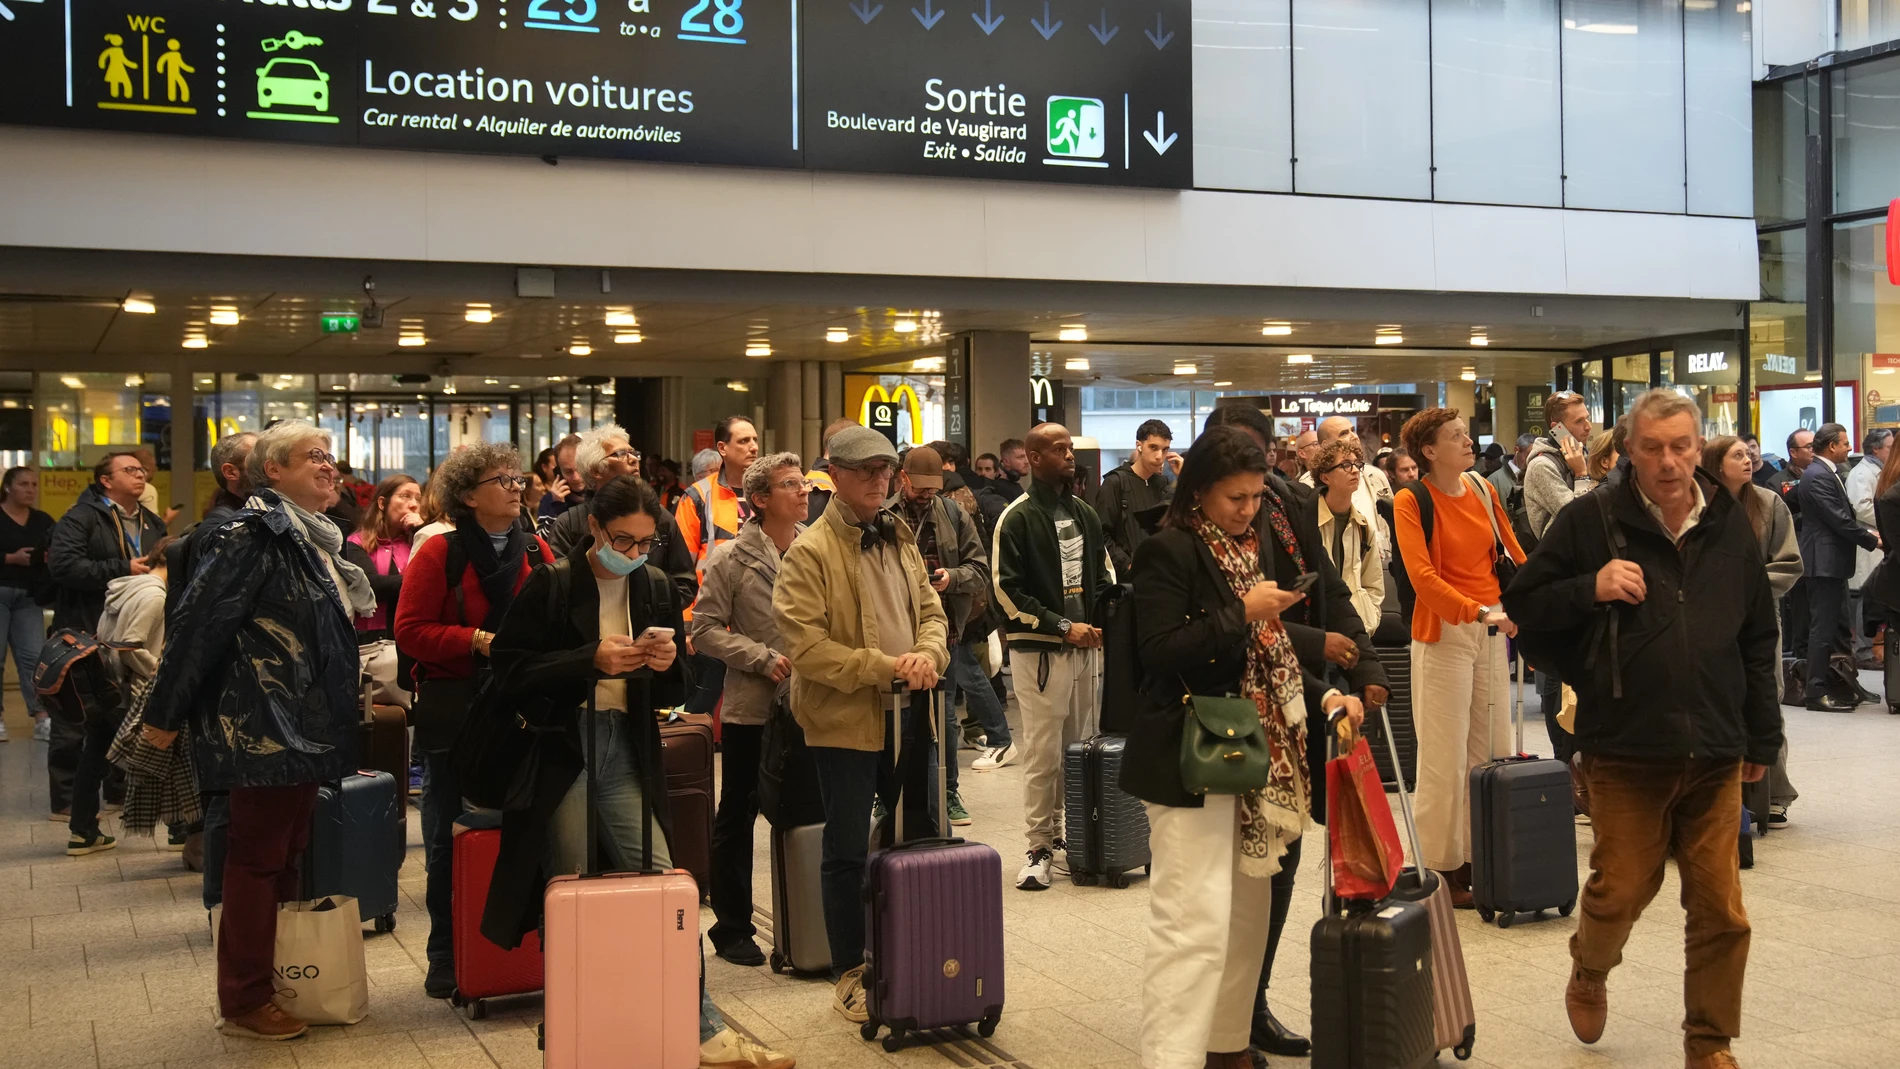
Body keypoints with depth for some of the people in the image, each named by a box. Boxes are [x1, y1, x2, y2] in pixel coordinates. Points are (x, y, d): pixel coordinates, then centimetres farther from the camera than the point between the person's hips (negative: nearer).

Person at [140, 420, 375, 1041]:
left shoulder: (314, 538, 13)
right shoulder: (254, 535, -16)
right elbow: (198, 623, -18)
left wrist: (348, 702, 22)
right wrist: (165, 715, -16)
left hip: (304, 727, 9)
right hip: (261, 727, -9)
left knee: (289, 856, 15)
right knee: (258, 860, -1)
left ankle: (282, 983, 25)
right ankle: (244, 1004, 9)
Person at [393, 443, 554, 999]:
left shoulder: (537, 553, 9)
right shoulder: (439, 555, -3)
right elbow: (410, 631, -8)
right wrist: (478, 642, -16)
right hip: (455, 714, -3)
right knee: (450, 838, 5)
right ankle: (447, 958, 17)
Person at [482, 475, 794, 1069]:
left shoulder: (658, 590, 9)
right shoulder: (550, 585, -3)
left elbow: (672, 695, 14)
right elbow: (510, 669, -9)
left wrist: (666, 667, -9)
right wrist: (591, 660, -18)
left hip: (628, 753, 3)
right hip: (560, 749, -3)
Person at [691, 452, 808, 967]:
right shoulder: (732, 559, -6)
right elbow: (705, 628, -7)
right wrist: (764, 659, -15)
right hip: (751, 707, -3)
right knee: (737, 818, 7)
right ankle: (732, 928, 20)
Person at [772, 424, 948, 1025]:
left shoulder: (899, 540, 12)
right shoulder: (810, 552, -10)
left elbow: (931, 610, 14)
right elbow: (805, 646, -17)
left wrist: (928, 654, -8)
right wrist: (882, 666, -20)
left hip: (908, 715, 6)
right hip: (847, 720, -6)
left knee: (915, 839, 12)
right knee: (848, 851, 2)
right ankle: (849, 975, 14)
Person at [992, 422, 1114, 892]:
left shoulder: (1085, 514, 14)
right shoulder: (1017, 518, -6)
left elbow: (1104, 574, 21)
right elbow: (1007, 591, -11)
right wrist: (1063, 627, -14)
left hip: (1087, 647, 6)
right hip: (1038, 650, -6)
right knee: (1042, 754, -5)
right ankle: (1040, 845, 3)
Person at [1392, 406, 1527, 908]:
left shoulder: (1483, 490, 9)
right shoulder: (1411, 503, -7)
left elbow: (1513, 553, 10)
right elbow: (1423, 577, -16)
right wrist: (1480, 612, -25)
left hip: (1492, 630, 6)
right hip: (1443, 633, -6)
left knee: (1494, 749, 8)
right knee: (1446, 756, -2)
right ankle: (1442, 868, 7)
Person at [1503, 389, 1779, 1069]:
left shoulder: (1730, 527, 7)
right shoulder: (1591, 523, -4)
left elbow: (1757, 639, 14)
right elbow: (1522, 605, -1)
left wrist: (1762, 735, 14)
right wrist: (1590, 589, -18)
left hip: (1715, 753, 3)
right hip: (1626, 750, -3)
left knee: (1721, 910, 5)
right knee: (1622, 890, 5)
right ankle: (1588, 972, 38)